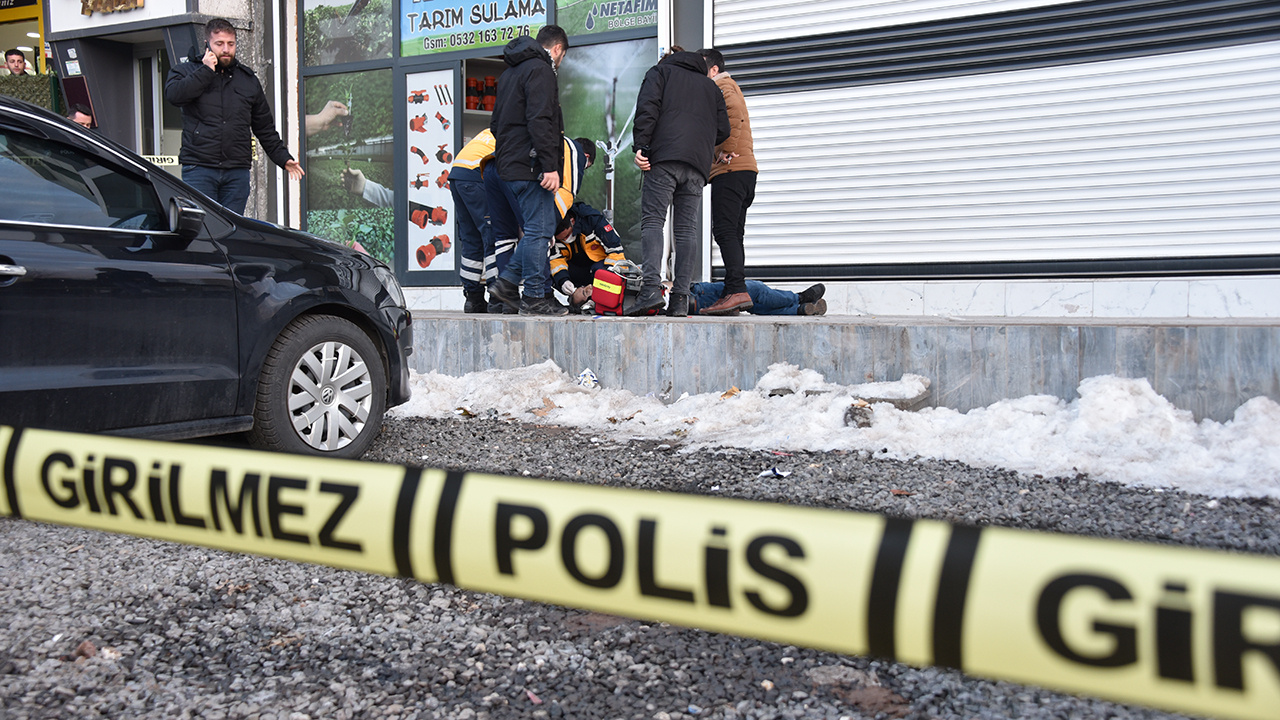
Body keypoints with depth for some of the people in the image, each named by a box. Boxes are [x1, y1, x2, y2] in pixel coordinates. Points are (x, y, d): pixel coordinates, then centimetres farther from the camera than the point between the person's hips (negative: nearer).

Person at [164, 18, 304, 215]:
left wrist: (283, 158, 15)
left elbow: (265, 128, 23)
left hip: (238, 172, 3)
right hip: (198, 170, -3)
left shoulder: (249, 79, 18)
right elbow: (173, 94, -13)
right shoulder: (187, 71, 10)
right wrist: (206, 70, -9)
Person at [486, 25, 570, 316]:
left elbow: (496, 123, 26)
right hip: (531, 165, -10)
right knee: (540, 229, -6)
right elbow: (540, 120, -20)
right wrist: (550, 166, -23)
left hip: (510, 164, 10)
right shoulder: (540, 69, -9)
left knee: (535, 228, 15)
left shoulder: (510, 72, 22)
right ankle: (534, 297, -3)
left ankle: (507, 281, 11)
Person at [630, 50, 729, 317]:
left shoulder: (660, 71, 19)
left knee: (652, 220, -9)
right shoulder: (710, 86, 30)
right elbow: (723, 130, 18)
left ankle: (651, 287, -26)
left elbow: (648, 107, 0)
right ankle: (681, 298, -6)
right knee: (687, 227, 1)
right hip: (698, 164, 4)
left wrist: (641, 146, -7)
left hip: (665, 157, -4)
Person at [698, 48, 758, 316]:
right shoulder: (729, 88, 32)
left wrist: (726, 151, -15)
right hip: (744, 170, 10)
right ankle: (736, 293, 3)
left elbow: (735, 116, -17)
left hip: (731, 170, -10)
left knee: (725, 231, -16)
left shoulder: (722, 85, 1)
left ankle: (737, 291, -25)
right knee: (731, 234, 7)